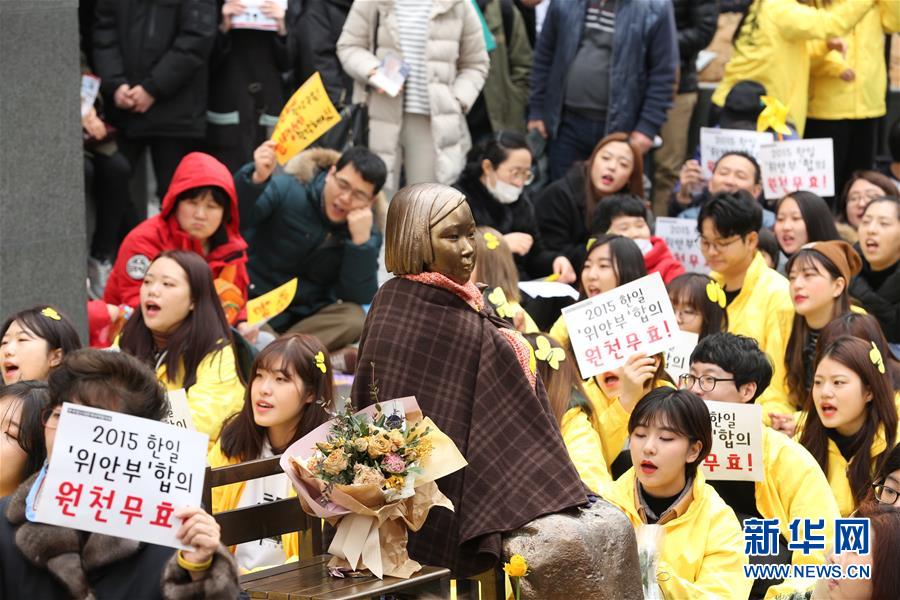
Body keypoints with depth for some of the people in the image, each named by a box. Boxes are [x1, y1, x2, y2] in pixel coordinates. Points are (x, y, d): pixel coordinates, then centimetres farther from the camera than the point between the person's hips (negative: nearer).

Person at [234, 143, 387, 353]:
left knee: (355, 318, -29)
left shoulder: (367, 231, -3)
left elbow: (361, 301, -14)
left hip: (311, 318, 2)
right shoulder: (288, 190, -9)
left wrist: (361, 241, -24)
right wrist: (256, 179, -44)